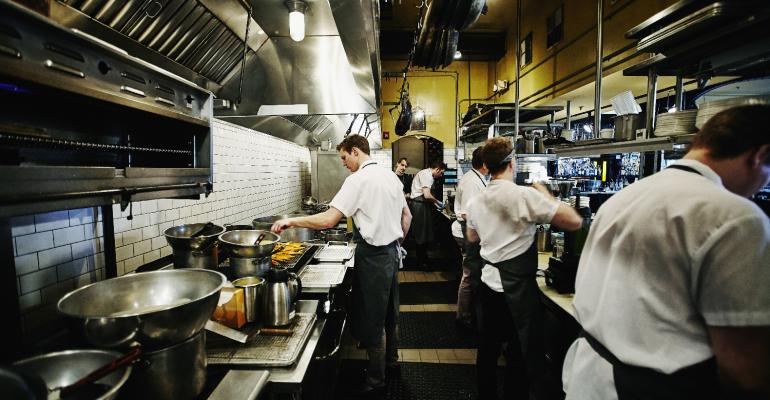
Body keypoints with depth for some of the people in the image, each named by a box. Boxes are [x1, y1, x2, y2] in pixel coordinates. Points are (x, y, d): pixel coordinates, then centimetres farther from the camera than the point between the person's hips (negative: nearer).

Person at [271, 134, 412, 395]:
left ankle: (376, 379, 22)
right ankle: (391, 358, 42)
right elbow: (406, 216, 14)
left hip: (373, 256, -9)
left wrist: (290, 221, -16)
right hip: (392, 252, 9)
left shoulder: (359, 179, -18)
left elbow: (328, 220, -25)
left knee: (371, 318, 6)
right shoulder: (390, 175, 8)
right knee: (389, 309, 23)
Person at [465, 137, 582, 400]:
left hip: (488, 282, 6)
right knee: (522, 355, 10)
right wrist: (546, 195, 0)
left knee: (488, 348, 20)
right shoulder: (526, 195, -17)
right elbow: (575, 222, -12)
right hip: (518, 288, -6)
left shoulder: (475, 202, 3)